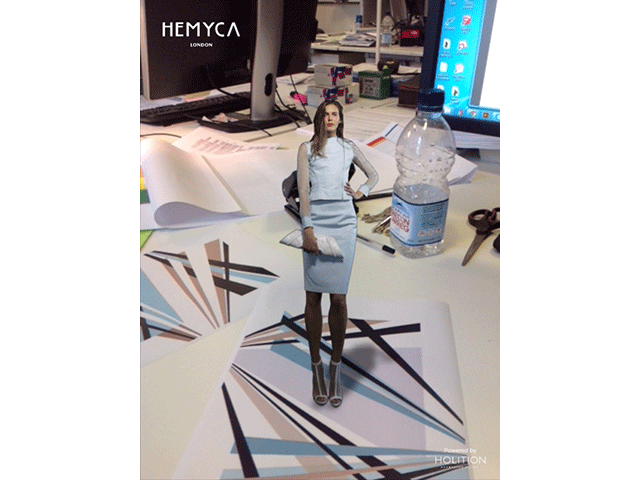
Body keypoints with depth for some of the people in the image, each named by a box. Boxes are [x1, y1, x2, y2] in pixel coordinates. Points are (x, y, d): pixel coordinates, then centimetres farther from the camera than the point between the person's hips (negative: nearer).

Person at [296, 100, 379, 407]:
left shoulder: (349, 148, 20)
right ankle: (316, 367, 9)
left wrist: (362, 192, 10)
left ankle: (336, 368, 7)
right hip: (316, 220, -1)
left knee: (339, 297, -4)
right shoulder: (307, 148, 13)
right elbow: (303, 188, 2)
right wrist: (307, 227, -10)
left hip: (344, 221, 1)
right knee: (313, 295, -2)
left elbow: (373, 174, 32)